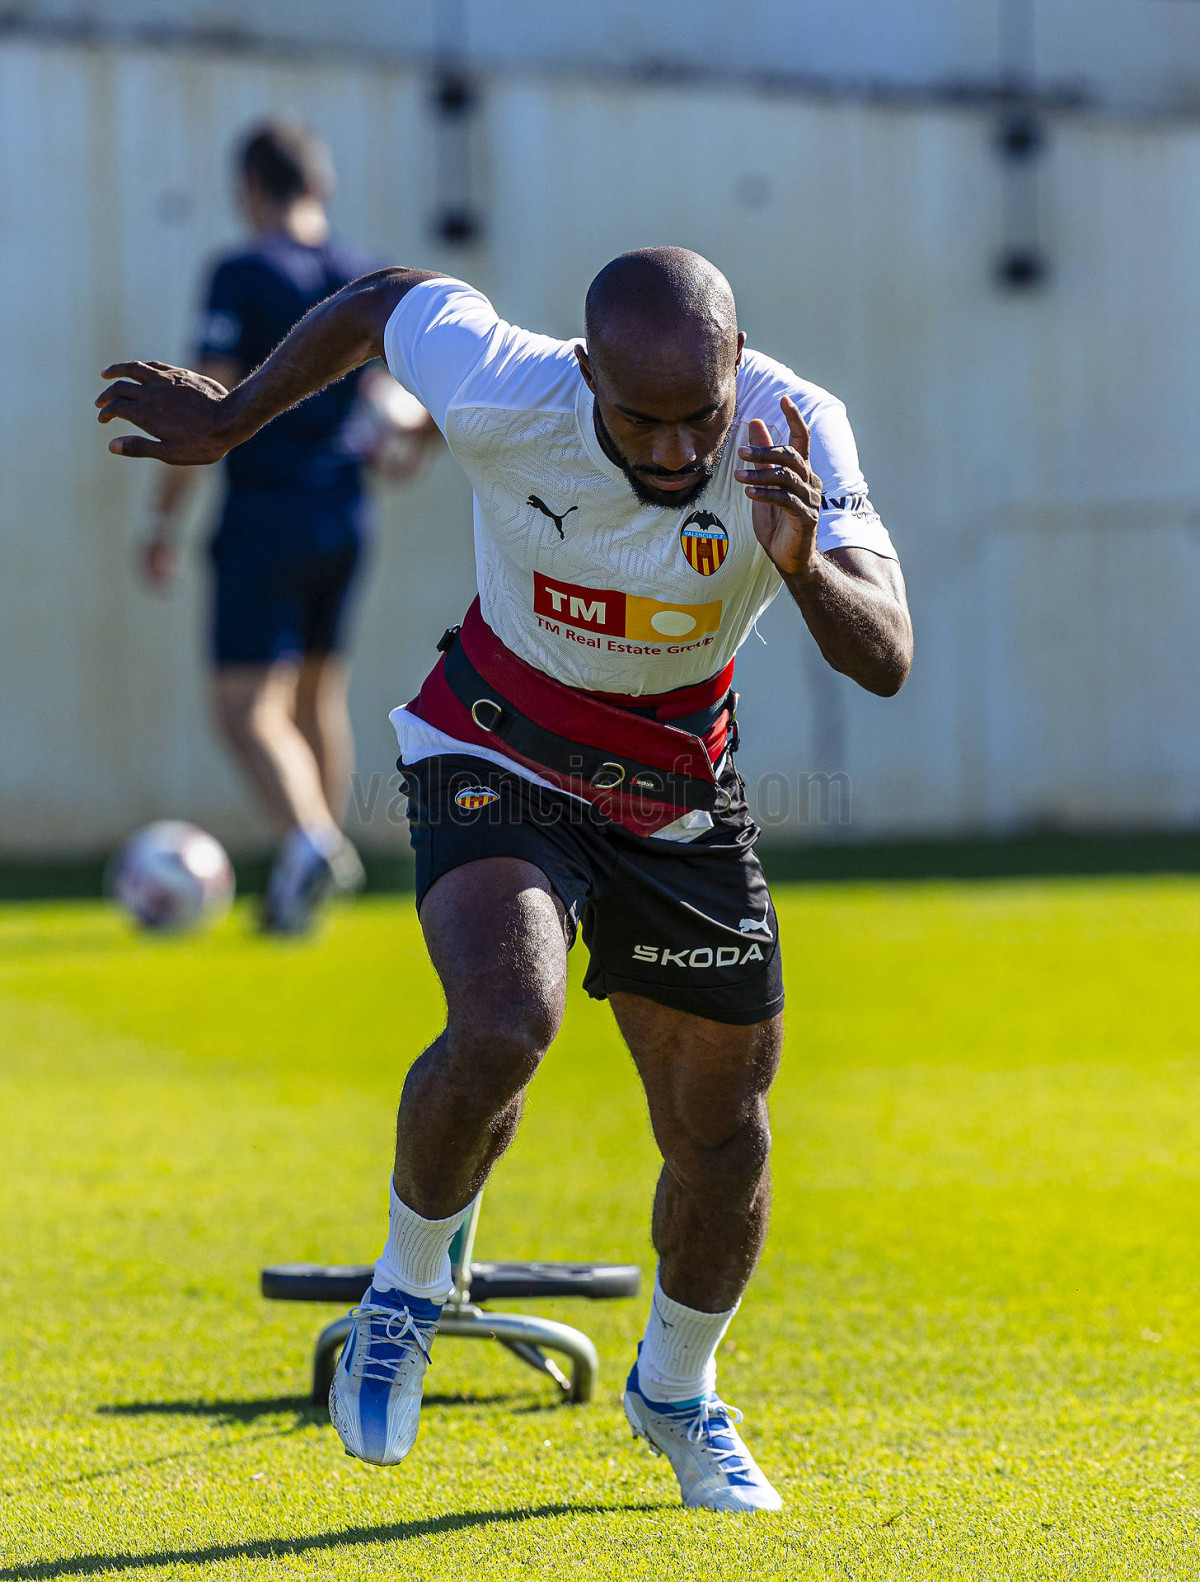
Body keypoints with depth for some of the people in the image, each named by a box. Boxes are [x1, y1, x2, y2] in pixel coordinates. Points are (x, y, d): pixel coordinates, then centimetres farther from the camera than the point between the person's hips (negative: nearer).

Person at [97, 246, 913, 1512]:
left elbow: (885, 663, -29)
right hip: (498, 762, -2)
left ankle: (677, 1394, 37)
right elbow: (385, 300, -6)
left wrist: (803, 565, -49)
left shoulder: (794, 433, -25)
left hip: (677, 791, 3)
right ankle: (407, 1290, 0)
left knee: (722, 1134, 7)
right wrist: (231, 420, 7)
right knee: (503, 1025, -30)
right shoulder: (499, 393, -27)